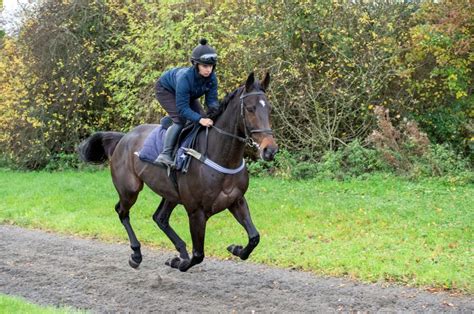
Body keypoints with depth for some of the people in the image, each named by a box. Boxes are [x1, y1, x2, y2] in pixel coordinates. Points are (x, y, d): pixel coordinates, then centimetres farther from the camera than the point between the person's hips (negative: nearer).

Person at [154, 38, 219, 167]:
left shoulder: (211, 78, -28)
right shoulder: (185, 77, -45)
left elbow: (211, 100, -21)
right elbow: (182, 108, -44)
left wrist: (217, 110, -45)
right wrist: (199, 119, -57)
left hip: (188, 94, 7)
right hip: (165, 90, -7)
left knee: (202, 119, -5)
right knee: (180, 119, -25)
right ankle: (165, 154, -21)